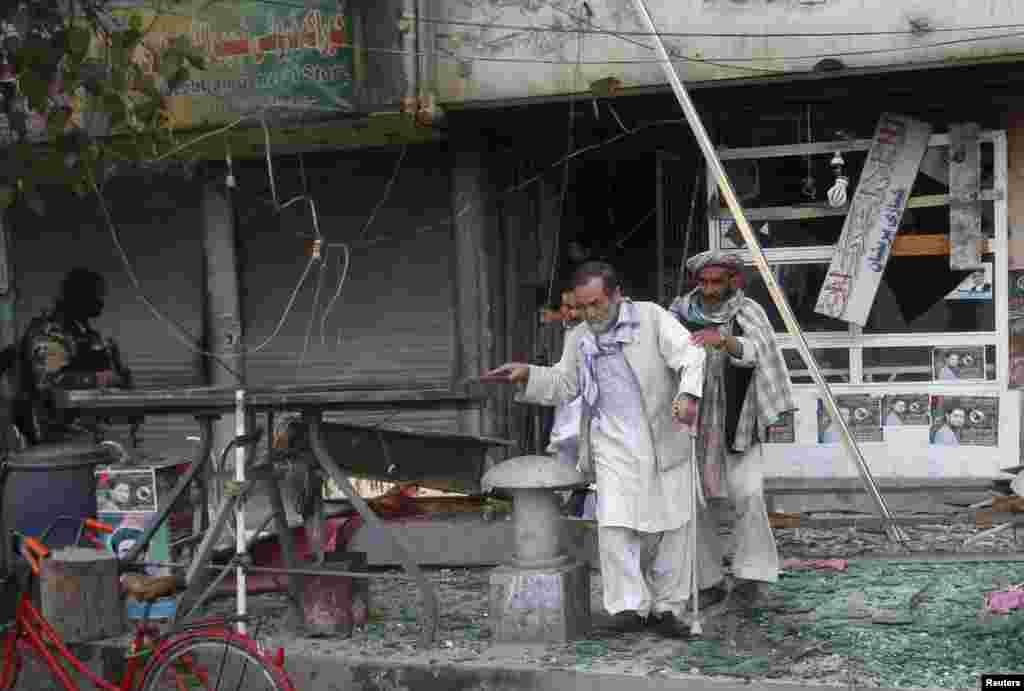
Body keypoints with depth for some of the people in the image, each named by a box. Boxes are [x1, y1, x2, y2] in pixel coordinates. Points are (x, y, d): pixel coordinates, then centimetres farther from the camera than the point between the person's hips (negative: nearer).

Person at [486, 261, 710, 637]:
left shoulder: (652, 317, -1)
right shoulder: (578, 339, 13)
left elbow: (689, 354, -10)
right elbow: (562, 385, 20)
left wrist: (688, 394, -29)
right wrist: (527, 374, 2)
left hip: (665, 441, -2)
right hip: (614, 445, 2)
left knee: (672, 527, 3)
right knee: (615, 525, -11)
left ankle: (667, 606, 16)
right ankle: (630, 604, -2)